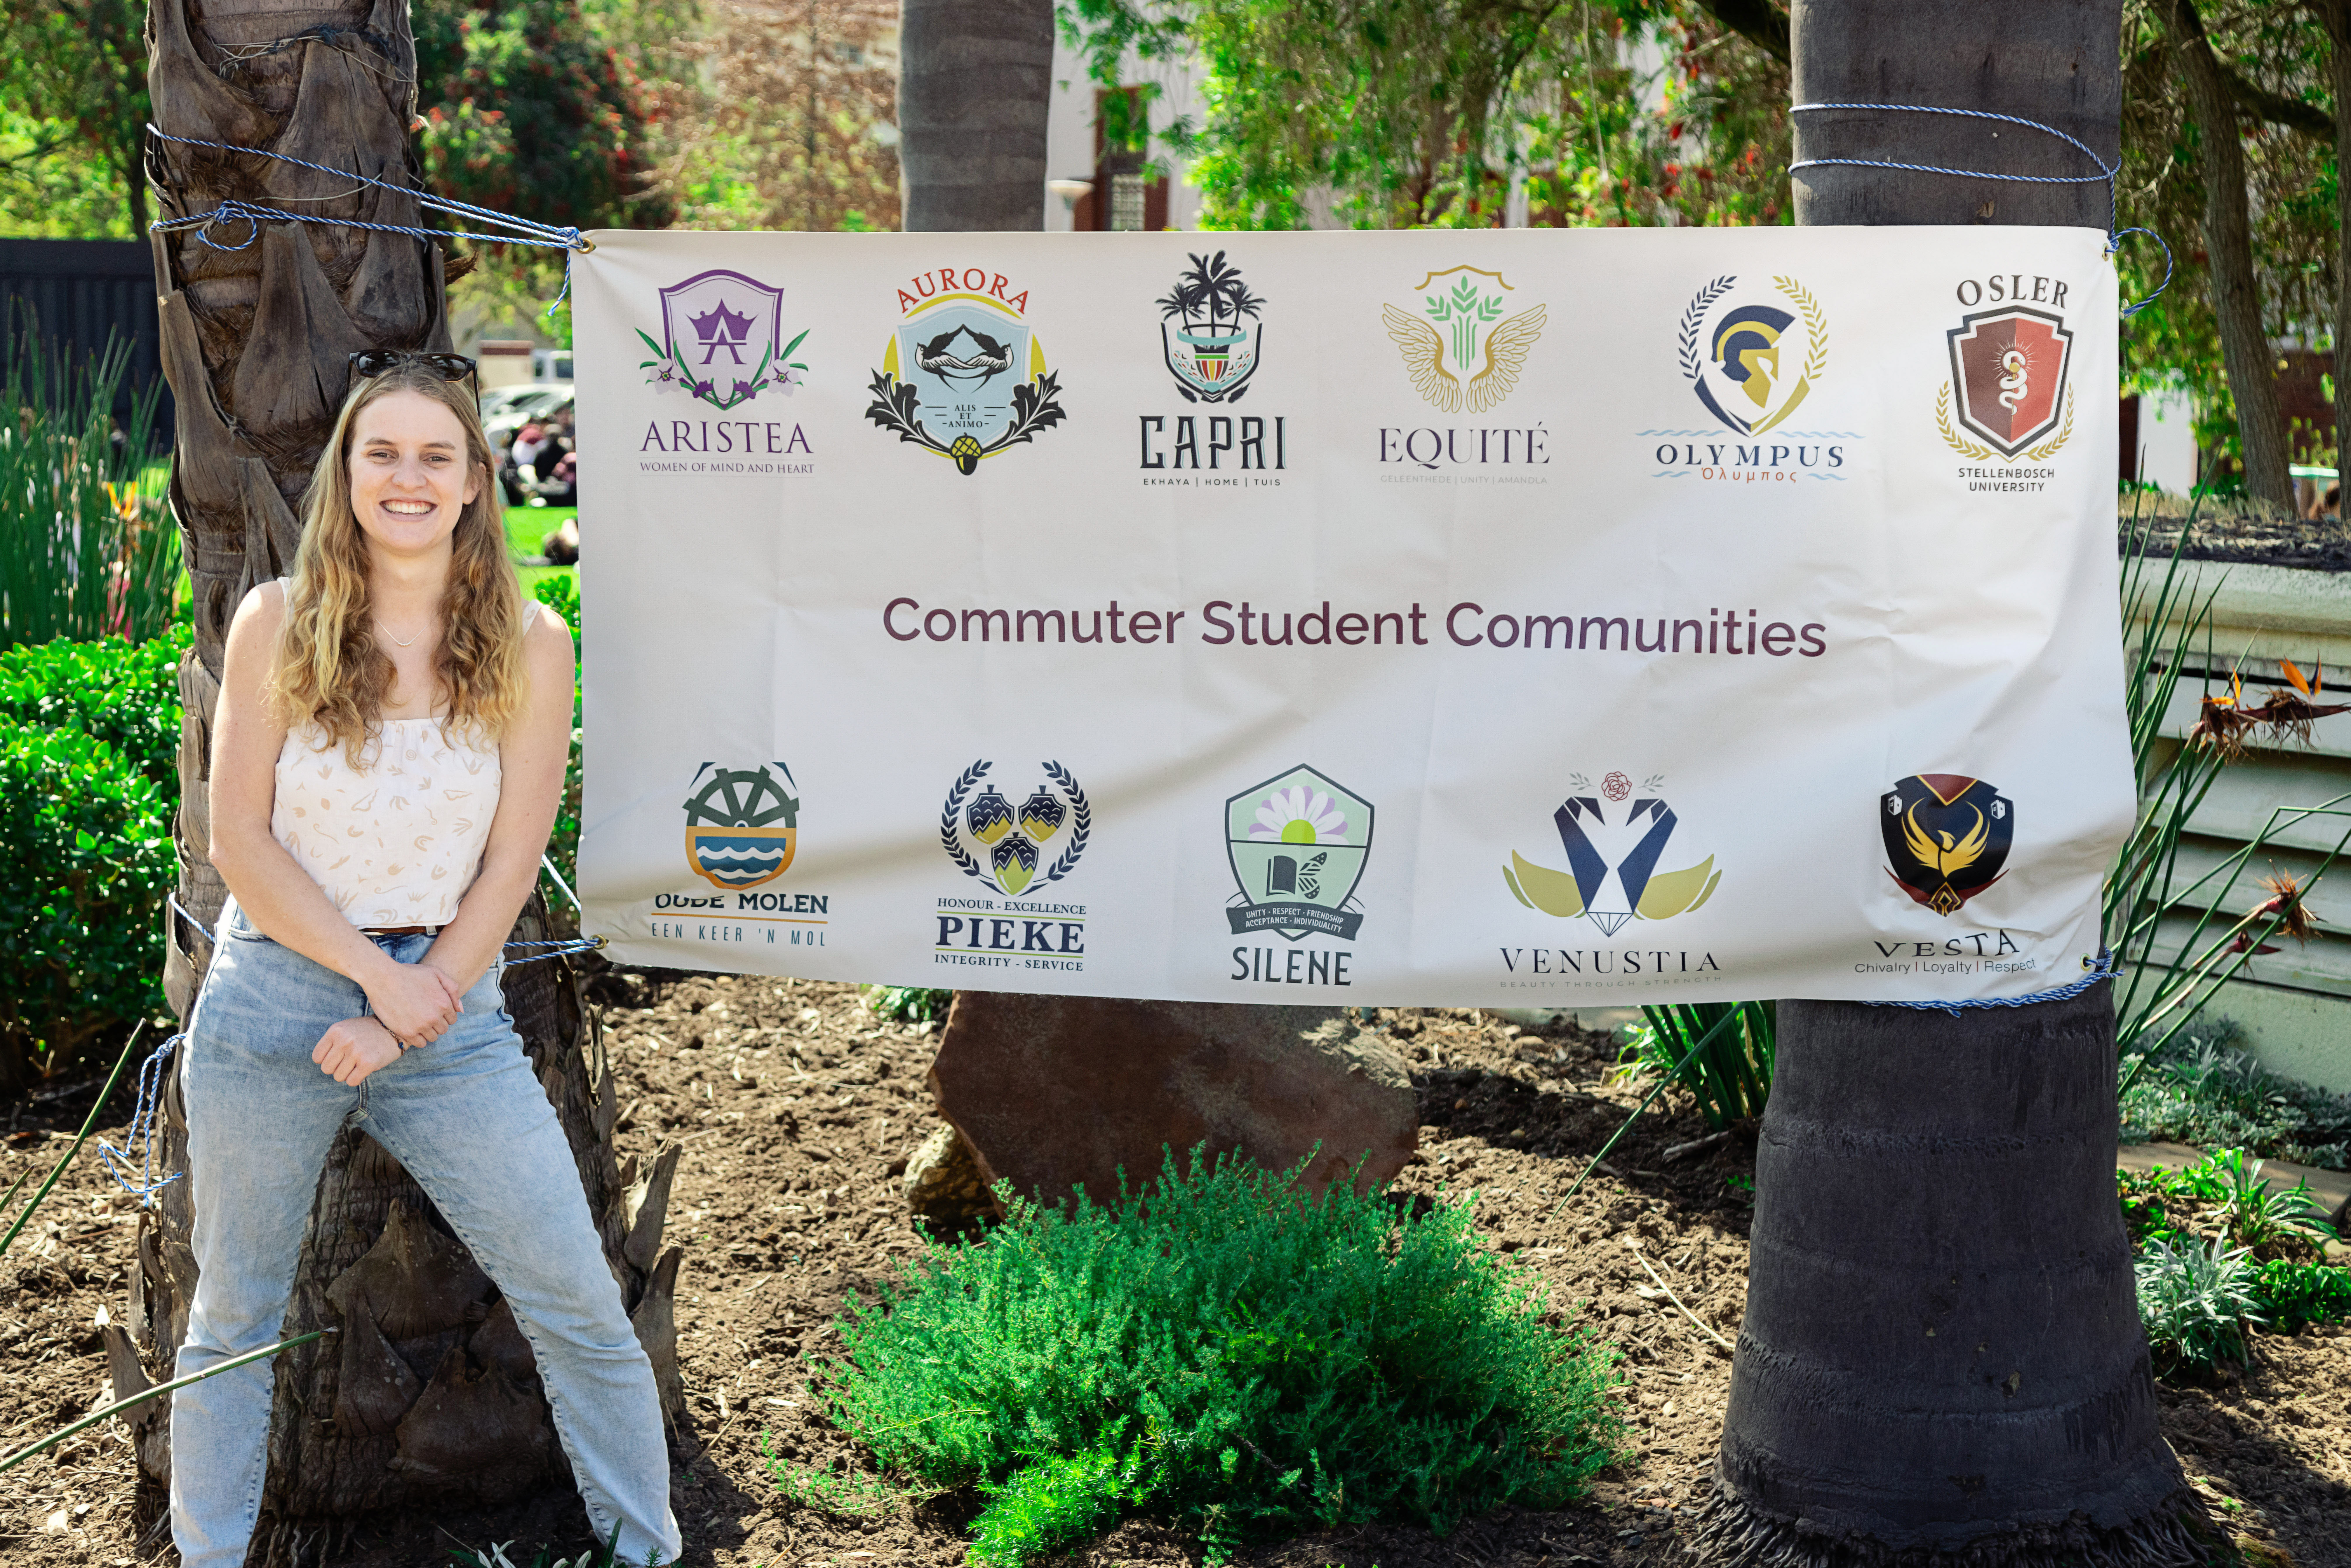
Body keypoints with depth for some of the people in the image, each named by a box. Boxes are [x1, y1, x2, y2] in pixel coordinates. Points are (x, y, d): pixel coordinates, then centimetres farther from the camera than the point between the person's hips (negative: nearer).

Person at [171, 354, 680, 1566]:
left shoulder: (530, 644, -1)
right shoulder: (277, 623, -2)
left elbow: (510, 866, -2)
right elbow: (238, 843, -4)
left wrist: (406, 1020, -9)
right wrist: (378, 975, -12)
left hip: (449, 1007, 0)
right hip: (272, 998, 0)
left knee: (579, 1304, -1)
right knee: (233, 1317, 12)